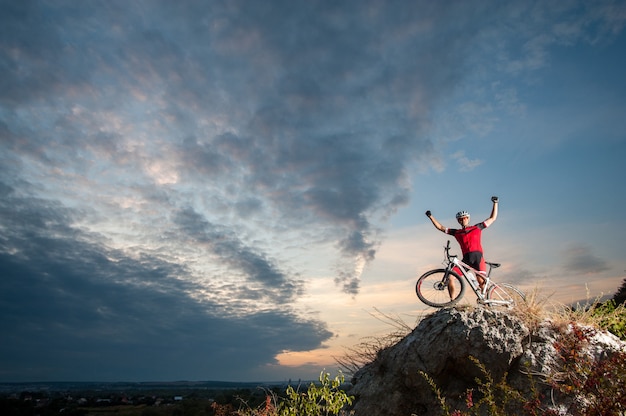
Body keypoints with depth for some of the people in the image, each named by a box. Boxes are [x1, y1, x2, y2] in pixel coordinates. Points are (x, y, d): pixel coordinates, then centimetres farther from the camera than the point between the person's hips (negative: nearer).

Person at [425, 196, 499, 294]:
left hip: (478, 257, -2)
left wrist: (495, 203, 16)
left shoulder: (477, 228, 16)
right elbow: (441, 227, 22)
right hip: (466, 259, 2)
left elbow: (492, 218, 20)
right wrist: (431, 216, 17)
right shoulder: (456, 232, 19)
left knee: (481, 280, -18)